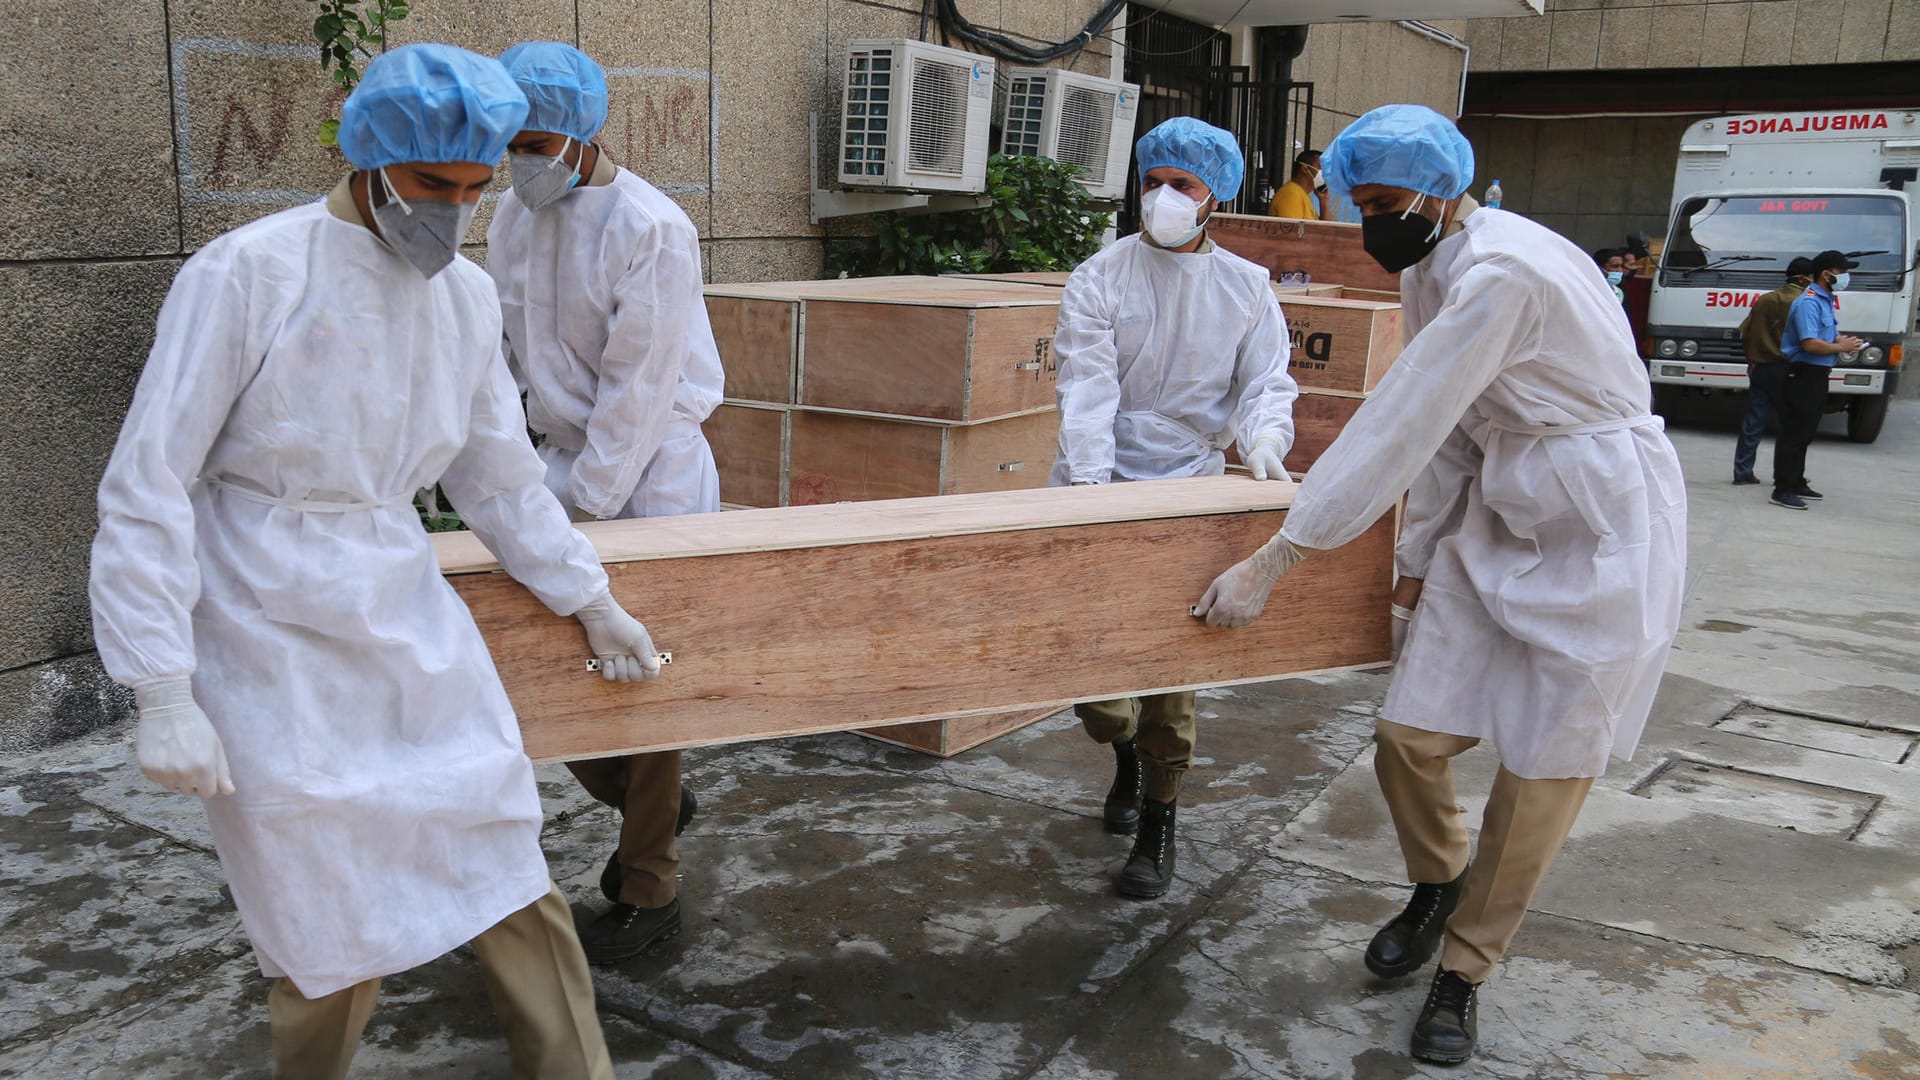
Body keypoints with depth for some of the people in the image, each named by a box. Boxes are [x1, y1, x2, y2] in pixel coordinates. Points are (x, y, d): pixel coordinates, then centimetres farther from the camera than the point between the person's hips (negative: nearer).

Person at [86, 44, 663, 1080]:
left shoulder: (468, 295, 4)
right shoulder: (246, 274, -14)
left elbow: (499, 475, 15)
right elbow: (145, 490, -12)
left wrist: (589, 599, 18)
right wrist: (163, 694, -16)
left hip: (410, 624, 5)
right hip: (273, 643, -5)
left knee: (512, 881, 6)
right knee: (333, 935, 4)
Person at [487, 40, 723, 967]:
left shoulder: (652, 231, -18)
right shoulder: (513, 215, 4)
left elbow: (639, 388, -18)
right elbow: (505, 349, 9)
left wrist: (585, 508, -16)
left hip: (652, 472, -7)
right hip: (563, 458, 7)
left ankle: (648, 892, 19)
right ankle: (652, 803, 35)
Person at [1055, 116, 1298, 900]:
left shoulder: (1246, 289, 5)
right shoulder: (1099, 281, -3)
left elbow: (1267, 382, 1)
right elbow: (1087, 387, -13)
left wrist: (1263, 438, -23)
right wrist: (1091, 478, -26)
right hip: (1098, 490, 0)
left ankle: (1156, 830, 20)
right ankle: (1126, 753, 37)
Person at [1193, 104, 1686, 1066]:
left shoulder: (1503, 272, -25)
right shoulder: (1428, 272, 6)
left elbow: (1397, 430, -29)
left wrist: (1271, 565, -27)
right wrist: (1419, 557, 9)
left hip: (1605, 526, -7)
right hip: (1499, 519, 8)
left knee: (1546, 764, 0)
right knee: (1410, 735, 1)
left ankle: (1461, 973, 18)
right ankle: (1437, 883, 32)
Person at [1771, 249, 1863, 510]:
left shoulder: (1828, 300, 15)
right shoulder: (1808, 302, -17)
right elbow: (1810, 344, -25)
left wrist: (1840, 339, 7)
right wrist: (1841, 347, -12)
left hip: (1818, 375, 10)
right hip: (1803, 374, -10)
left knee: (1806, 433, 16)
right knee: (1793, 434, -9)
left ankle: (1796, 483, 26)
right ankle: (1783, 490, -7)